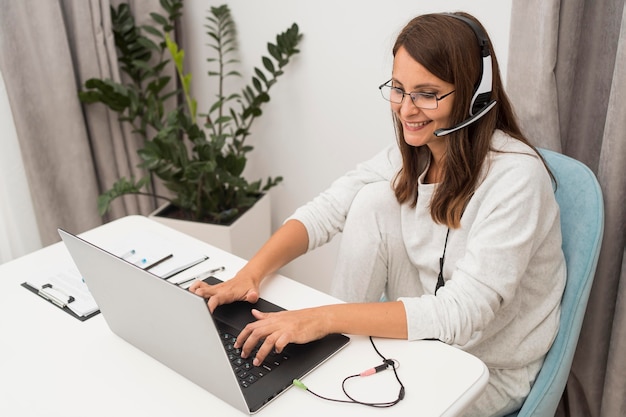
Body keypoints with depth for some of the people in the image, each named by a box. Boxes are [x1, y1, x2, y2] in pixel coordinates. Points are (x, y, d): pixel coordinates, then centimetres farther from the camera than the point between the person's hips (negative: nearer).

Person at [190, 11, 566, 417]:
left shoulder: (515, 175, -26)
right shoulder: (411, 154, -7)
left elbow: (464, 312, -32)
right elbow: (325, 210, -11)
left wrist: (325, 317, -38)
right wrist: (251, 273, -27)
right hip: (426, 334, 5)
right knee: (375, 199, -17)